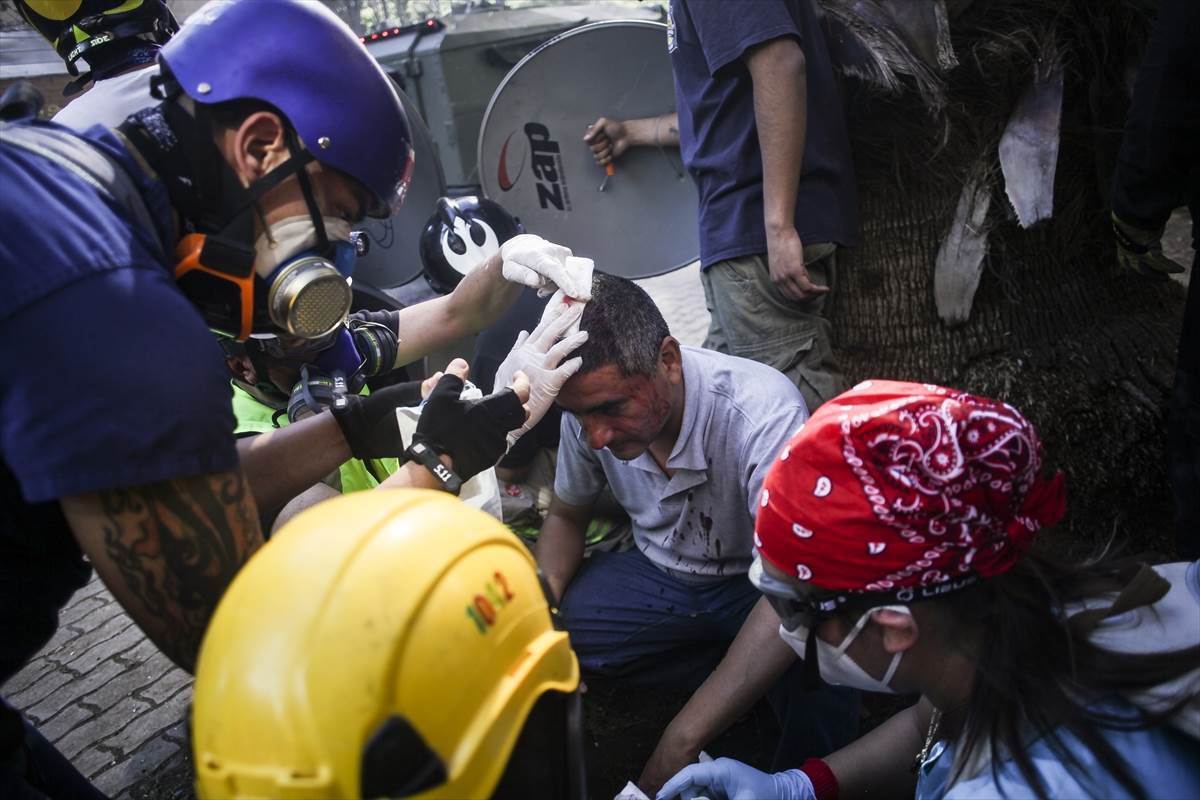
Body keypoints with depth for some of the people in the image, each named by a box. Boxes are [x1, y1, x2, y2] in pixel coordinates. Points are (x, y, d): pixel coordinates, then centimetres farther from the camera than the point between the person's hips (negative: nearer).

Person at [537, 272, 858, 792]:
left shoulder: (762, 412, -33)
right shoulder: (590, 405, -16)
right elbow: (567, 518, 4)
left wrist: (681, 743, -43)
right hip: (661, 572, 5)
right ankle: (754, 673, -4)